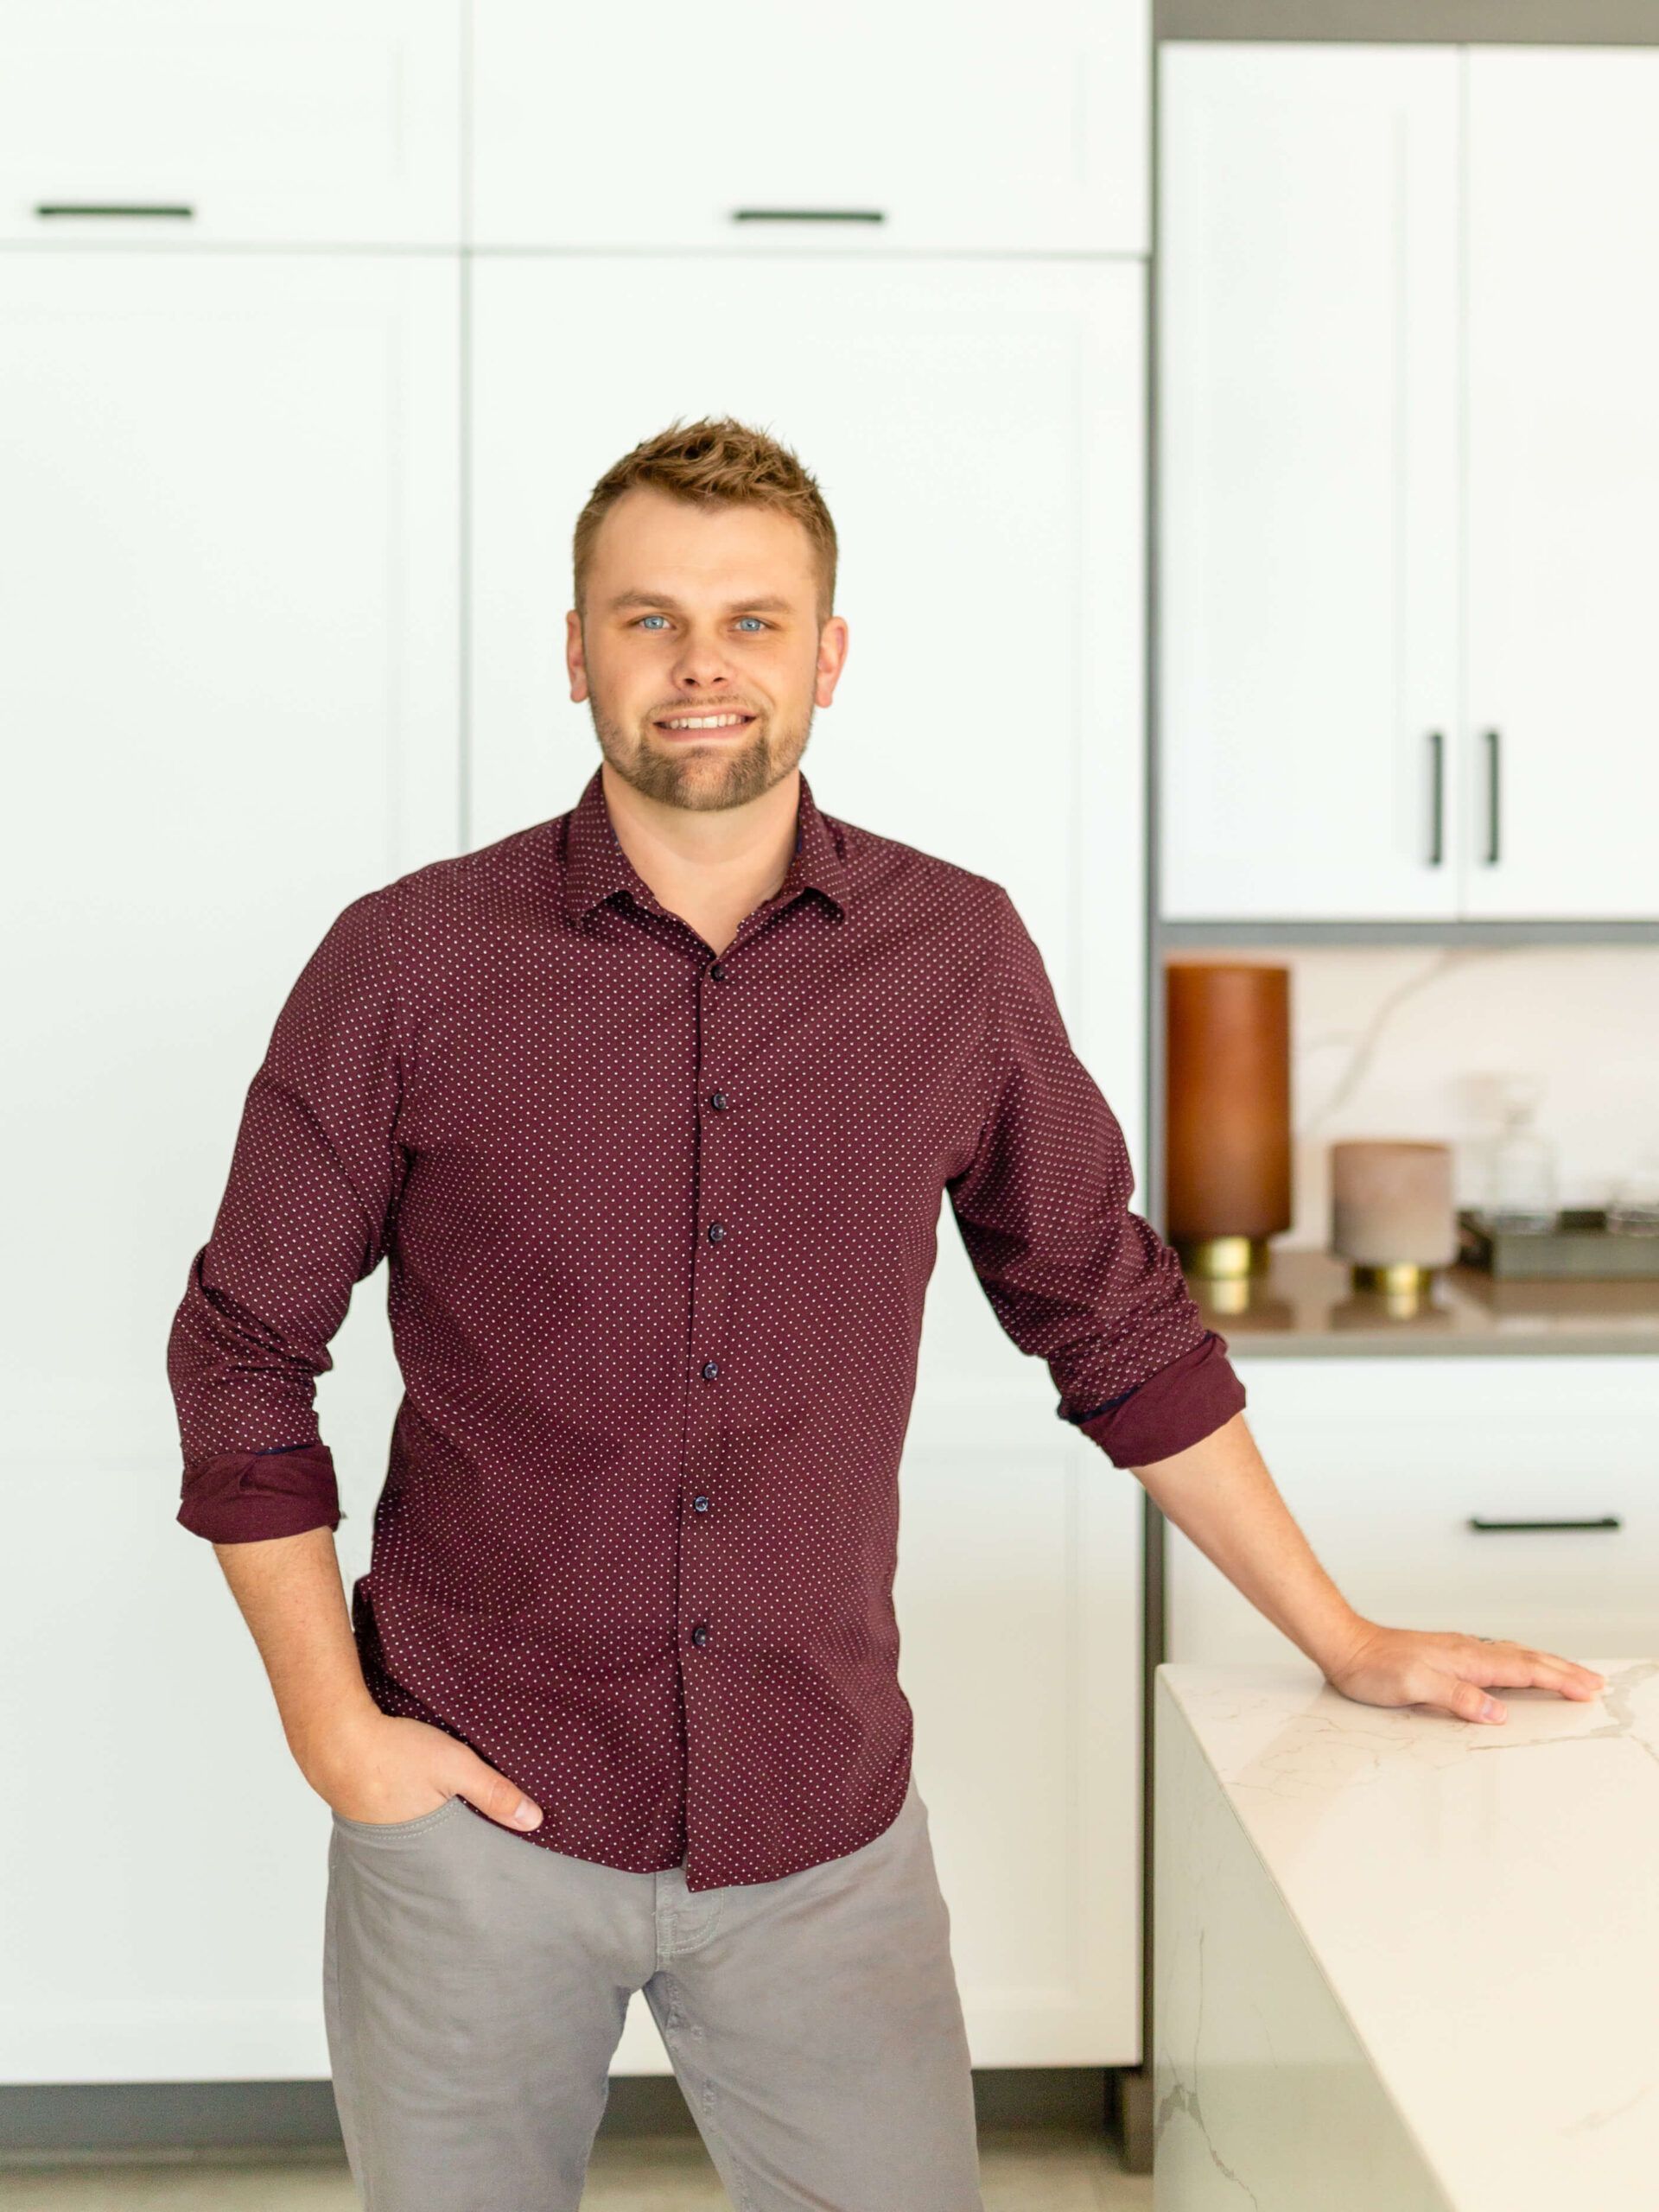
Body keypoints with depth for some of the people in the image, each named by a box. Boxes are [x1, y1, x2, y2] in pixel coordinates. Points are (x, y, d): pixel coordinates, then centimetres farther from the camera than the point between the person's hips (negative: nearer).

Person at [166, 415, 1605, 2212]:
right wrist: (333, 1729, -6)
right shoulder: (410, 964, -7)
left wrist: (1346, 1643, 10)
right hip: (480, 1815, -1)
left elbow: (1111, 1317, 8)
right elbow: (243, 1353, 1)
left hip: (824, 1827, 1)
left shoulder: (957, 957, -1)